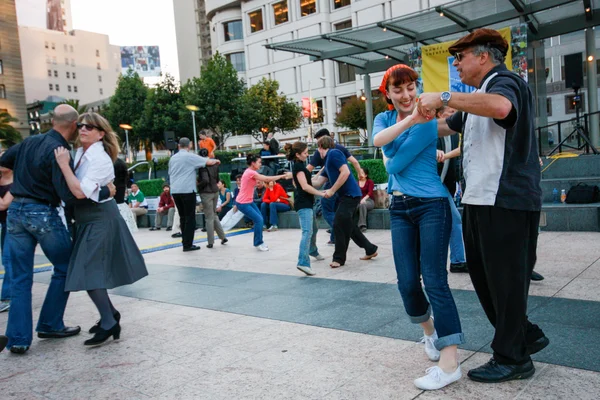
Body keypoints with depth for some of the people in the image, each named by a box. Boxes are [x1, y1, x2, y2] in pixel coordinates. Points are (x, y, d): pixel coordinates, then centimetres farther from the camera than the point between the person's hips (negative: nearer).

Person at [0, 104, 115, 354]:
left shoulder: (29, 142, 8)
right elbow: (70, 195, -21)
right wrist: (105, 191, -13)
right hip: (42, 213, -7)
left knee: (21, 277, 10)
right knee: (65, 268, 12)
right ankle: (50, 325, 18)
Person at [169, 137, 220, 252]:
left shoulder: (173, 158, 13)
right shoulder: (190, 156, -5)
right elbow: (208, 162, -5)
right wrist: (216, 161, 15)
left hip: (175, 190, 6)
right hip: (187, 190, -6)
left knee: (183, 216, 14)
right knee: (190, 217, -1)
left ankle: (185, 241, 17)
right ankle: (187, 244, -2)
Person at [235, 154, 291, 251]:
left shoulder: (251, 172, 10)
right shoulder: (251, 172, -21)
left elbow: (265, 179, 6)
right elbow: (267, 179, -23)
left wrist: (282, 176, -5)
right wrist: (283, 176, -17)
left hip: (249, 201, 10)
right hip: (242, 203, -10)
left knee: (260, 220, 7)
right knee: (259, 220, -10)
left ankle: (259, 242, 18)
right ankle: (258, 243, 4)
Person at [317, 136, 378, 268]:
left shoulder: (334, 153, -10)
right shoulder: (328, 160, 19)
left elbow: (345, 172, -21)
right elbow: (318, 182, 18)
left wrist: (332, 190, -17)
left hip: (350, 194, -10)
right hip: (347, 195, 10)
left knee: (339, 224, -8)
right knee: (347, 225, 16)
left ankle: (339, 258, 2)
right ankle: (370, 249, 27)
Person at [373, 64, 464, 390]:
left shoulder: (427, 120, -8)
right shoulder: (383, 118, 11)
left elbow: (396, 164, -13)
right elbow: (378, 140, -15)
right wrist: (409, 120, -27)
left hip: (431, 205, -5)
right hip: (399, 209, 5)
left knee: (434, 280, -10)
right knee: (407, 283, 5)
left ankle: (450, 363, -6)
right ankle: (429, 330, 32)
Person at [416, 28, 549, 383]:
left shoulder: (505, 82, -9)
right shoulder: (480, 95, 22)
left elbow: (500, 107, -35)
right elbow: (448, 126, 35)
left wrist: (444, 97, -30)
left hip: (507, 201, -10)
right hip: (480, 200, 10)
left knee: (505, 279, 1)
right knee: (483, 275, 15)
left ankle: (513, 358, 16)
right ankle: (527, 336, 30)